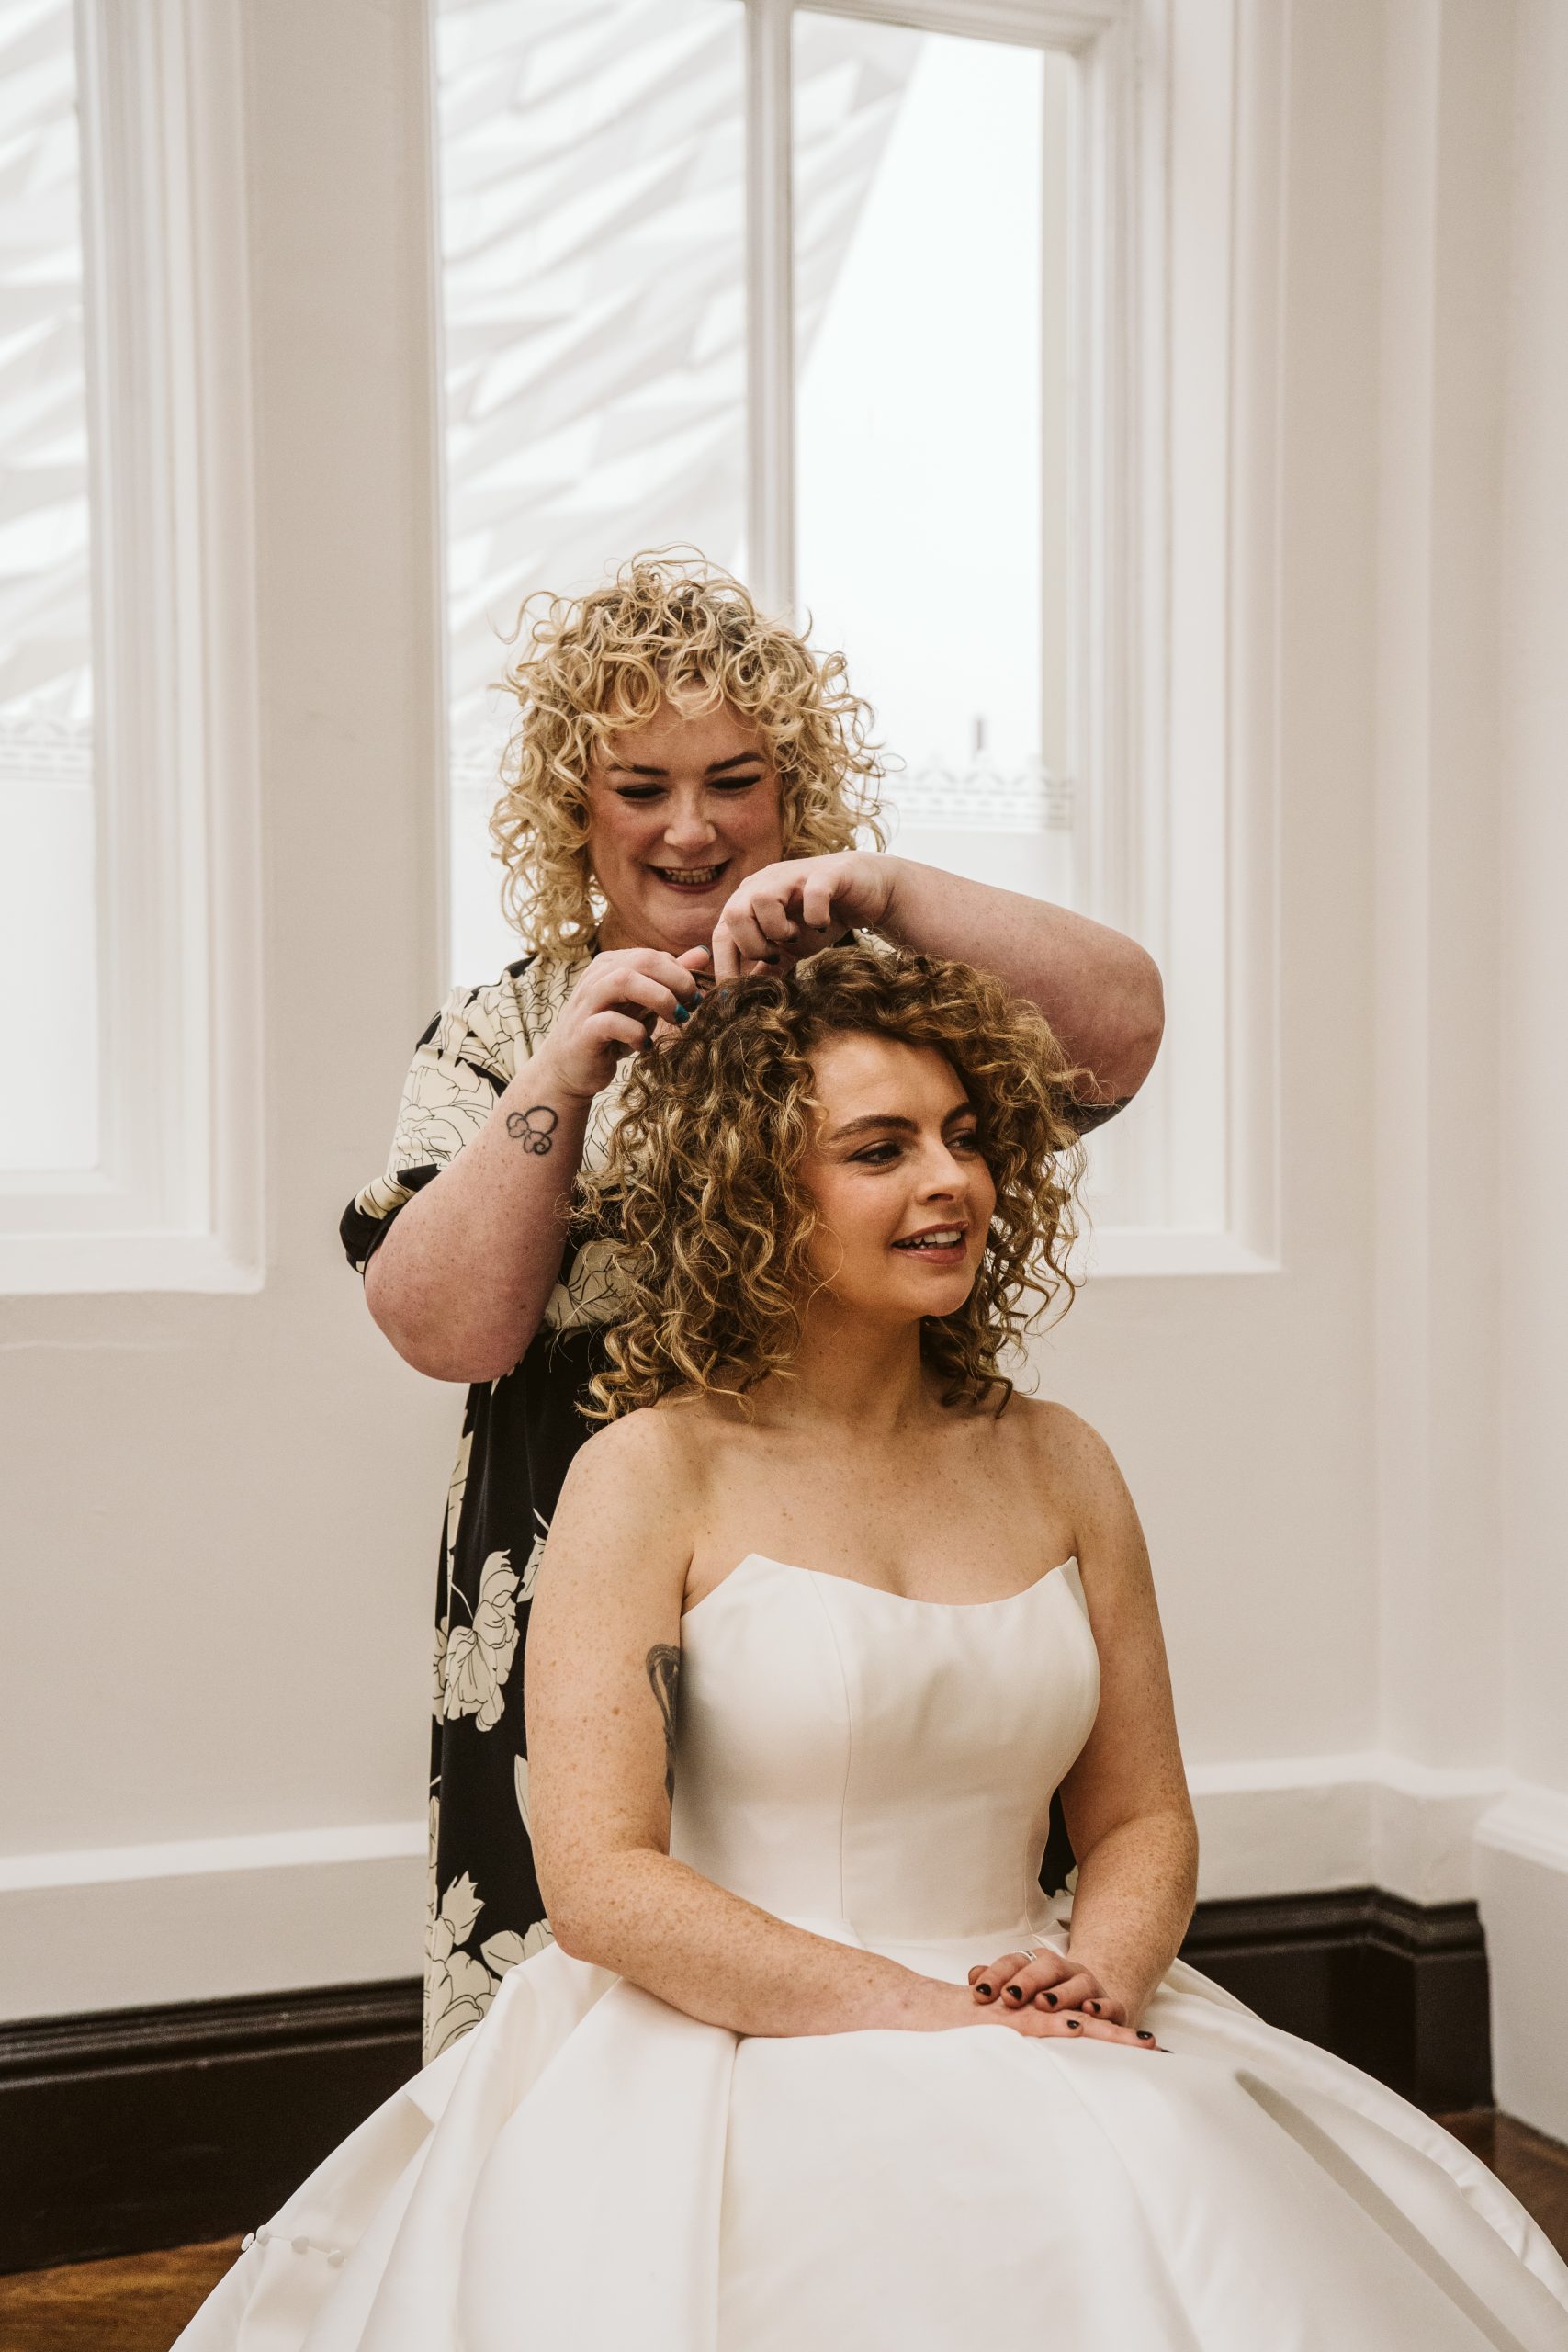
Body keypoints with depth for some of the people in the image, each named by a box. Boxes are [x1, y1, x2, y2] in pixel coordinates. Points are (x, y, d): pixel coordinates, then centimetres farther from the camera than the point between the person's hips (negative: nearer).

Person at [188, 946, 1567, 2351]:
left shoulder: (1058, 1468, 10)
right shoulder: (653, 1472, -5)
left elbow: (1142, 1817, 14)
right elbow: (600, 1885, -11)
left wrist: (1095, 1981, -8)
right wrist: (925, 2014, -17)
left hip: (1045, 2065, 5)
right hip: (739, 2061, -4)